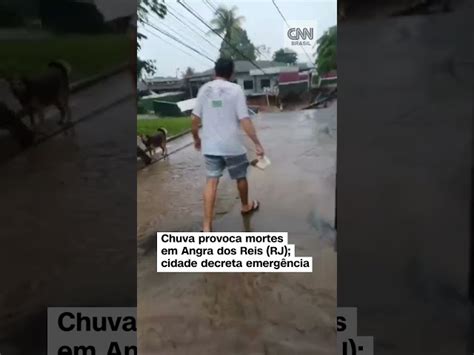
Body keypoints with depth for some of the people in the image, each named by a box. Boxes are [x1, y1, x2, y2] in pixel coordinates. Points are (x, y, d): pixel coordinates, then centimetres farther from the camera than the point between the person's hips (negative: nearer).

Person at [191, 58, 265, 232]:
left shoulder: (204, 89, 3)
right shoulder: (235, 89, -8)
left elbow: (195, 118, 4)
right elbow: (245, 120, -14)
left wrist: (196, 138, 20)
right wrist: (257, 144, -9)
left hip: (210, 145, 3)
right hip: (232, 145, -3)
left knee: (211, 181, 3)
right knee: (241, 176, 20)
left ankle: (207, 226, -2)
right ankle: (246, 206, 43)